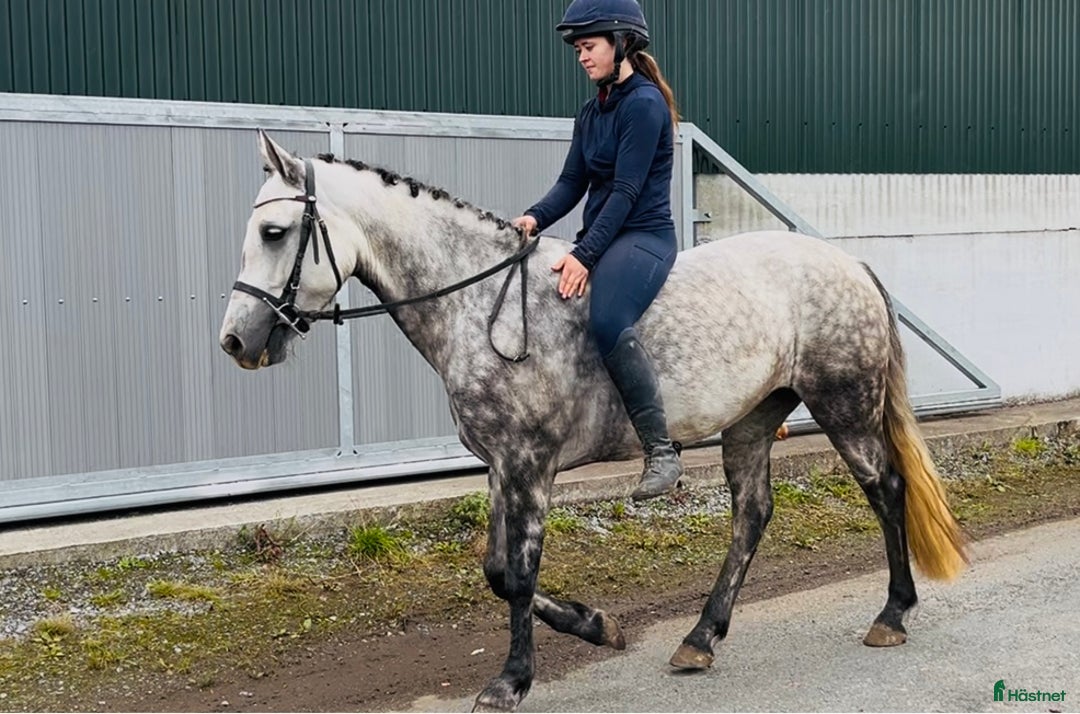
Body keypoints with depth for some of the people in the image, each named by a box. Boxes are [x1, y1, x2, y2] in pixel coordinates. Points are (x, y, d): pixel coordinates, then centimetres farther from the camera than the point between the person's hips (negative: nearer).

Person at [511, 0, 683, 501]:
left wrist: (585, 256, -25)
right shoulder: (591, 112, 14)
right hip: (601, 236, 10)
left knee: (608, 321, -35)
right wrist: (536, 218, -11)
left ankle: (661, 452, -28)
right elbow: (573, 182, 9)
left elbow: (626, 192, -18)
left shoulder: (645, 104, -12)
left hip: (645, 235, -10)